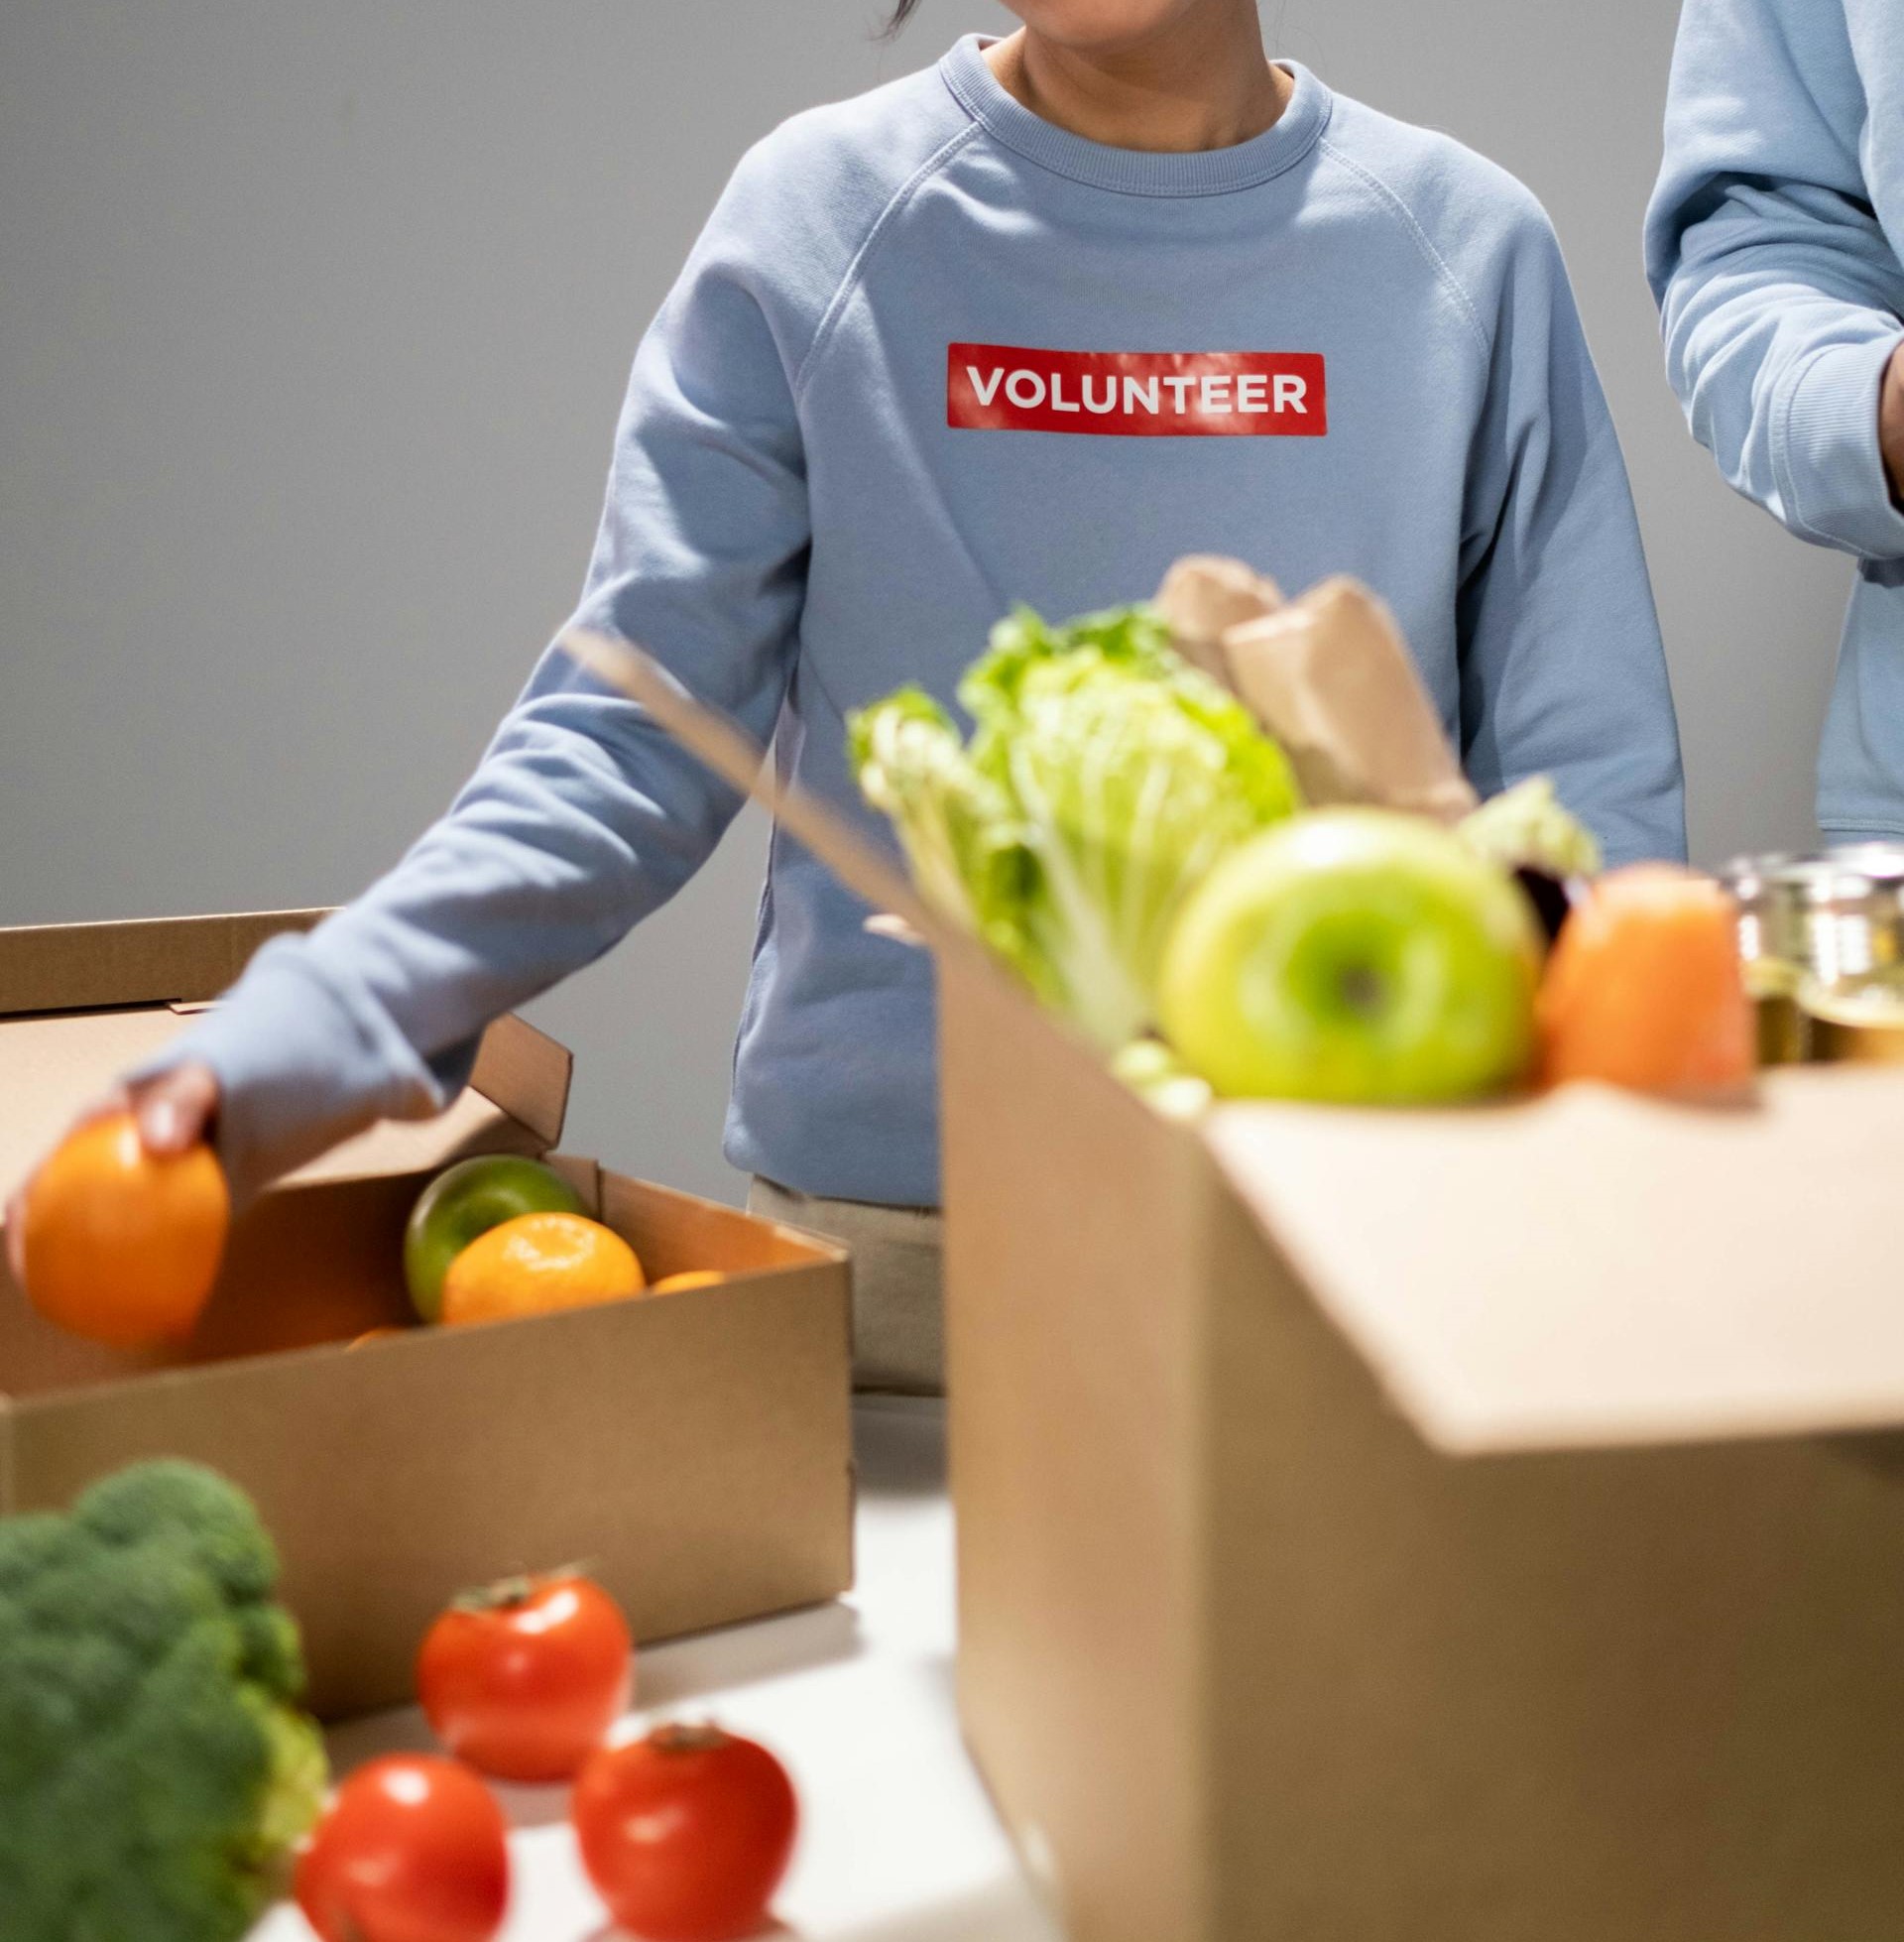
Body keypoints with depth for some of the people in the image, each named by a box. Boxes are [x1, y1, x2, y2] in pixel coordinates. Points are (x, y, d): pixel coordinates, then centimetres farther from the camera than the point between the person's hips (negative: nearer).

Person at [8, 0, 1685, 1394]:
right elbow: (631, 738, -6)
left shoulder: (1466, 246, 3)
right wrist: (294, 1033, -21)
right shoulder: (819, 217, -1)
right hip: (889, 1234, -1)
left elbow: (1590, 786, 3)